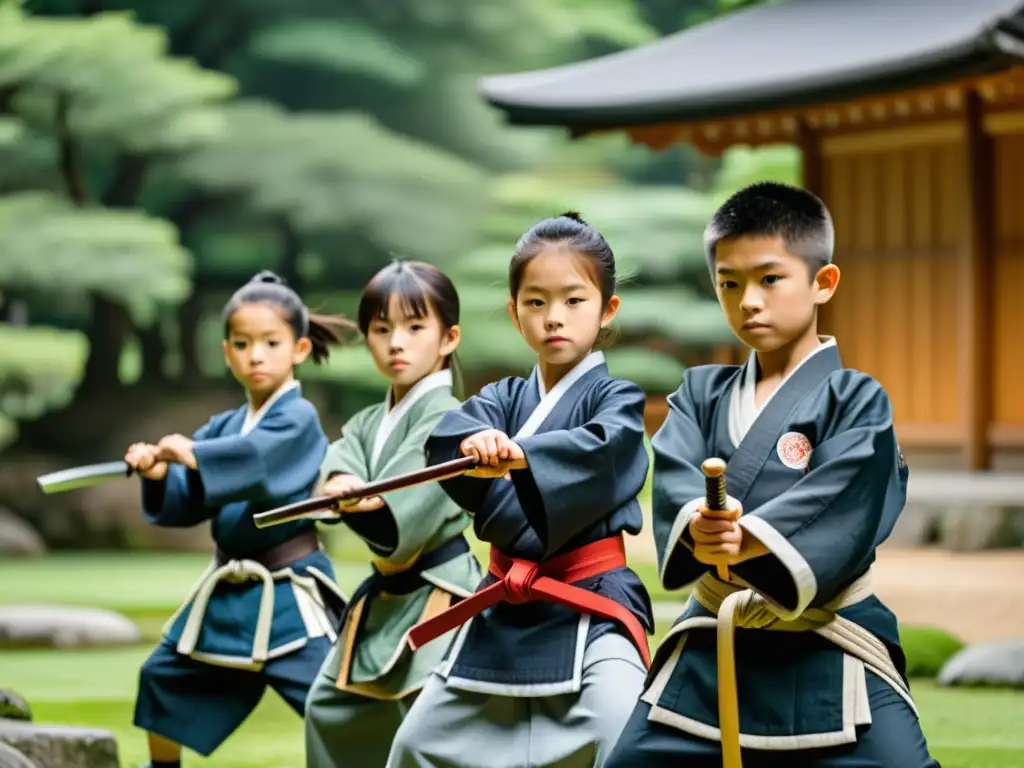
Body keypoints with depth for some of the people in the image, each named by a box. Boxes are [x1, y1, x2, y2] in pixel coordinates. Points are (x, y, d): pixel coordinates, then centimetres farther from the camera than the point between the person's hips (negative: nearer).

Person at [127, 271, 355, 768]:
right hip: (226, 593, 8)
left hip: (288, 597, -8)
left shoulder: (298, 419, -12)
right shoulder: (223, 427, 9)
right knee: (165, 676, 23)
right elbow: (188, 502, 4)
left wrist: (193, 455, -40)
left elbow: (257, 457, -33)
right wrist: (160, 476, -15)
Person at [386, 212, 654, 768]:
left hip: (589, 612, -5)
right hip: (504, 613, 6)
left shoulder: (617, 400, -3)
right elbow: (447, 440, -12)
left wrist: (517, 455, -44)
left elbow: (599, 449, -27)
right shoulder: (502, 400, 9)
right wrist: (478, 443, -36)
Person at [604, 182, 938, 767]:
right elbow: (675, 482, -8)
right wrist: (698, 525, -32)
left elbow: (833, 506, -19)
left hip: (829, 669, -4)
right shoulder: (702, 394, 9)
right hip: (708, 654, 4)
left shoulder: (856, 400, -4)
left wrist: (746, 540, -36)